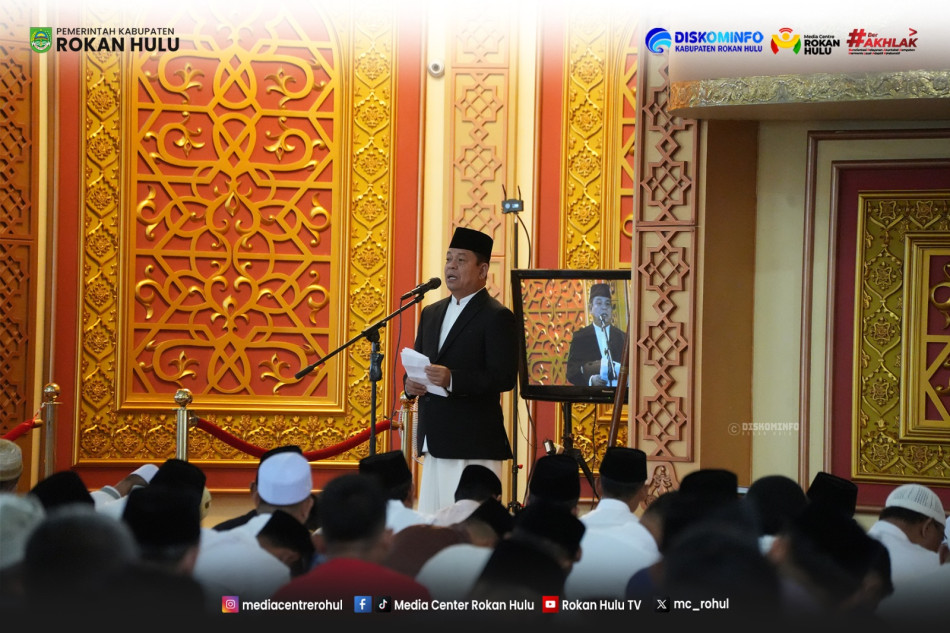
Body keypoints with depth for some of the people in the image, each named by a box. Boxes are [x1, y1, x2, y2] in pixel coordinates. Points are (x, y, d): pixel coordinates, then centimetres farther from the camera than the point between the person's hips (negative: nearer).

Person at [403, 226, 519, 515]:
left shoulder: (497, 317, -6)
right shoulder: (431, 313, 18)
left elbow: (504, 377, -14)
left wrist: (452, 379, -26)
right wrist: (410, 383, 1)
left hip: (473, 446, -7)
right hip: (434, 442, 7)